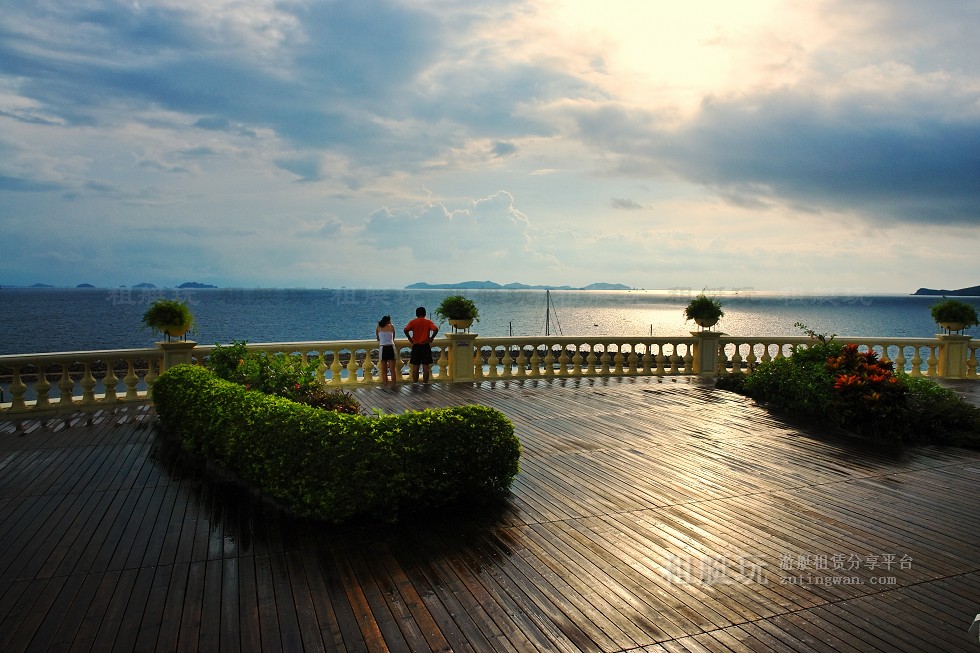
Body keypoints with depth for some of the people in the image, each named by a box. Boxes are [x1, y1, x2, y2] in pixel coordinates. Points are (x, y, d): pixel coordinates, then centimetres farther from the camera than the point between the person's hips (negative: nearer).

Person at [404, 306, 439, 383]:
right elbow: (436, 329, -16)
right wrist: (431, 338, -6)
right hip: (426, 346, 0)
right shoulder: (428, 322, 1)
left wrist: (409, 338, -3)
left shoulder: (413, 322, 2)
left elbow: (406, 330, -15)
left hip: (416, 346, 1)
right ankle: (425, 383, 5)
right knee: (426, 367, 4)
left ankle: (415, 384, 6)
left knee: (415, 367, 5)